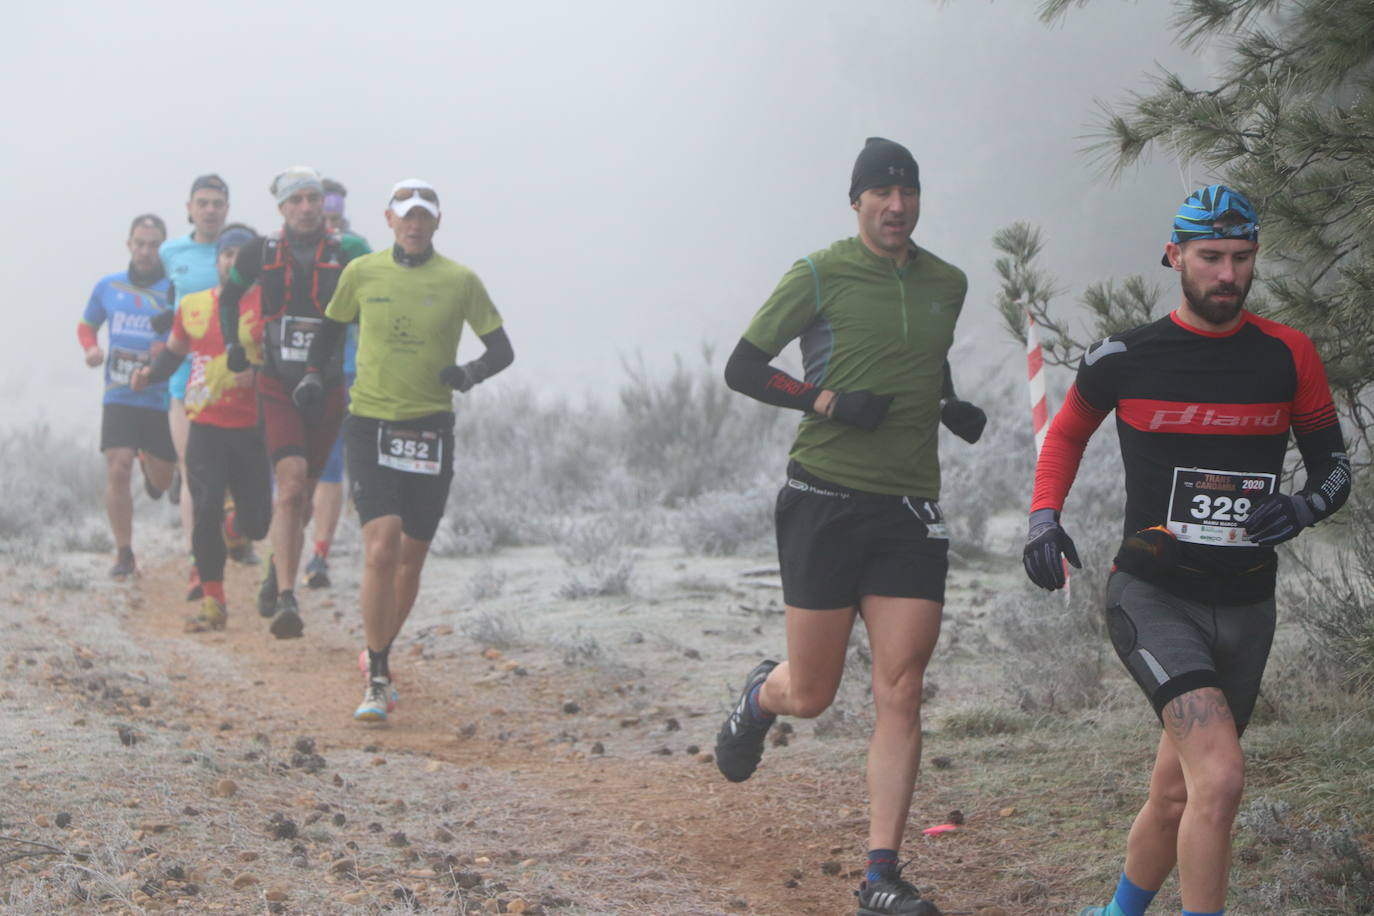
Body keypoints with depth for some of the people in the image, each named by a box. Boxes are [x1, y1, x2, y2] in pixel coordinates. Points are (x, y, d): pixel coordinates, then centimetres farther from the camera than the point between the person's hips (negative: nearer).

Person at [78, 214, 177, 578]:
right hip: (119, 396, 1)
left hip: (163, 400, -1)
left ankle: (151, 463, 48)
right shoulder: (108, 287, 7)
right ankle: (123, 554, -2)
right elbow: (86, 325, 22)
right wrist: (91, 348, 0)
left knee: (160, 482, 9)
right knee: (117, 469, -13)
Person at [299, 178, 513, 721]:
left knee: (411, 558, 11)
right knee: (381, 549, -17)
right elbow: (332, 329, 19)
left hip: (430, 430, 1)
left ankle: (379, 657, 33)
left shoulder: (459, 281, 1)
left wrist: (470, 373, -15)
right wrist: (313, 376, 2)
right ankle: (376, 680, -11)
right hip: (369, 426, -1)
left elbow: (502, 350, 5)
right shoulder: (362, 274, 3)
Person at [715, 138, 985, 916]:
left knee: (901, 695, -5)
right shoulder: (820, 276, -4)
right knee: (811, 696, 3)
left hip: (911, 512, 3)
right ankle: (762, 696, 41)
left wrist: (952, 406, 8)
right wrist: (829, 401, -16)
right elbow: (743, 367, -3)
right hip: (826, 501, -3)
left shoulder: (947, 285, 11)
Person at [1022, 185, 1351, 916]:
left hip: (1244, 607, 4)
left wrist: (1303, 507, -13)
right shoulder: (1124, 358, -4)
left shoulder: (1287, 356, 0)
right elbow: (1067, 432, 15)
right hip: (1153, 597, -4)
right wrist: (1044, 515, -1)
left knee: (1177, 799, 15)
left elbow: (1334, 463, 9)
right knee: (1220, 776, -25)